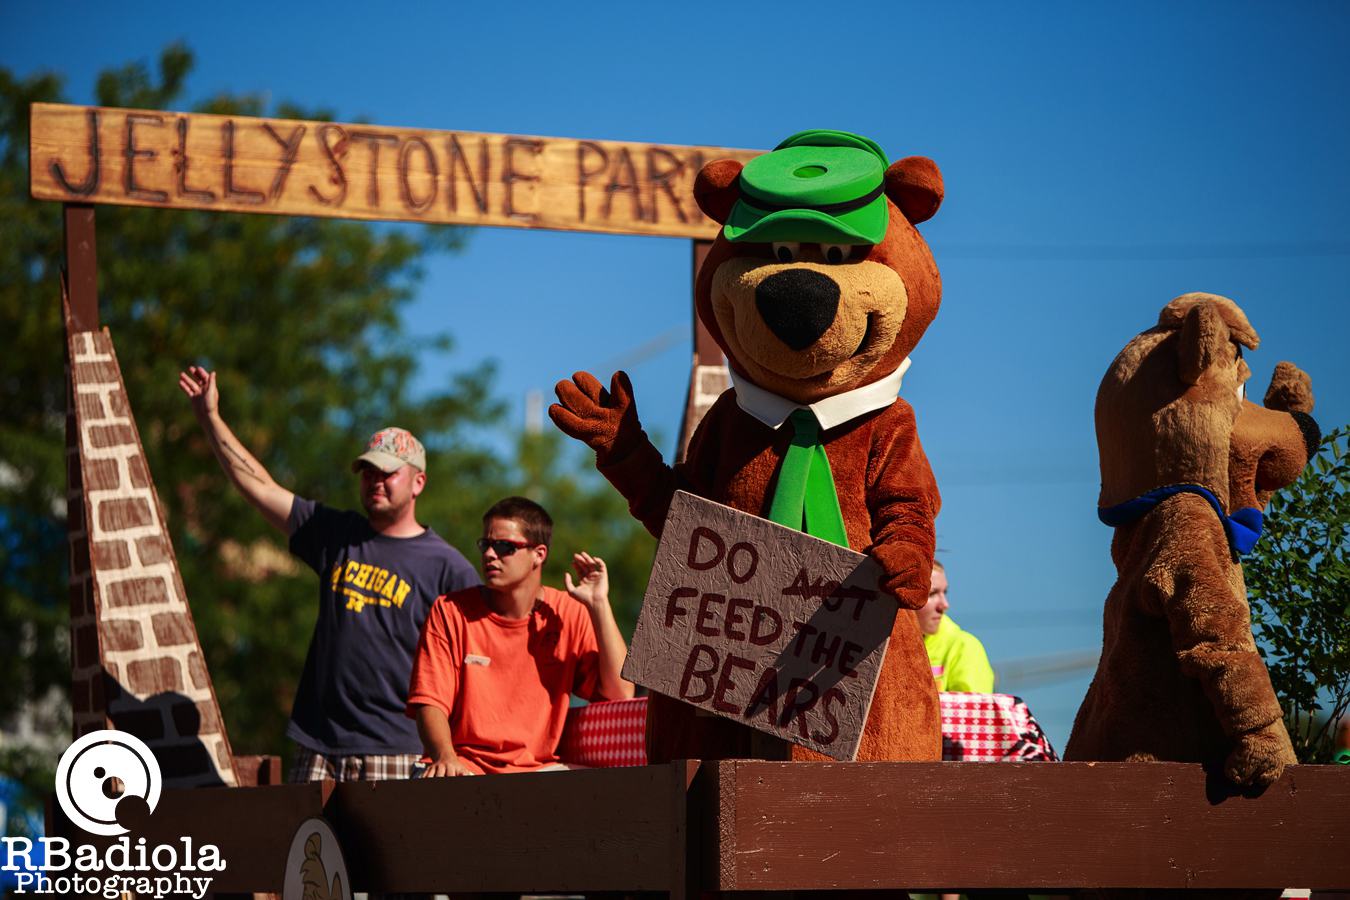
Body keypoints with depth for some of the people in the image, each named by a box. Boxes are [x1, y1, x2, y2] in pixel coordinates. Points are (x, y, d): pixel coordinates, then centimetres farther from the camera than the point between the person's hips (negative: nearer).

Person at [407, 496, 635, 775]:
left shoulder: (570, 614, 5)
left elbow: (621, 695, -5)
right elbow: (430, 702, -3)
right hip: (464, 769, -2)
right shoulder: (450, 611, 3)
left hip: (538, 767, 2)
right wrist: (446, 757, -24)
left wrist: (599, 606, -8)